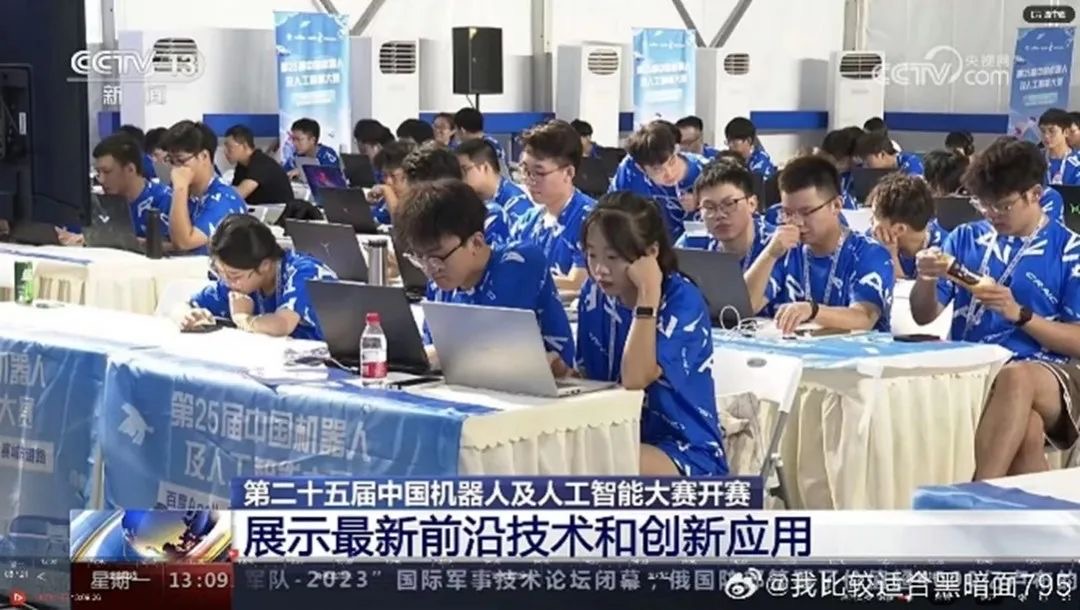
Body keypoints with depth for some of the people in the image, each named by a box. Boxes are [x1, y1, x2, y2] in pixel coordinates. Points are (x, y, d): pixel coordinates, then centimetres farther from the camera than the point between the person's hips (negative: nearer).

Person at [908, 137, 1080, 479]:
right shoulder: (966, 238, 15)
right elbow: (924, 316, 15)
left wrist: (1019, 314, -15)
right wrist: (926, 279, -7)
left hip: (1043, 374, -1)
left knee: (1016, 377, -40)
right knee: (1027, 430, -36)